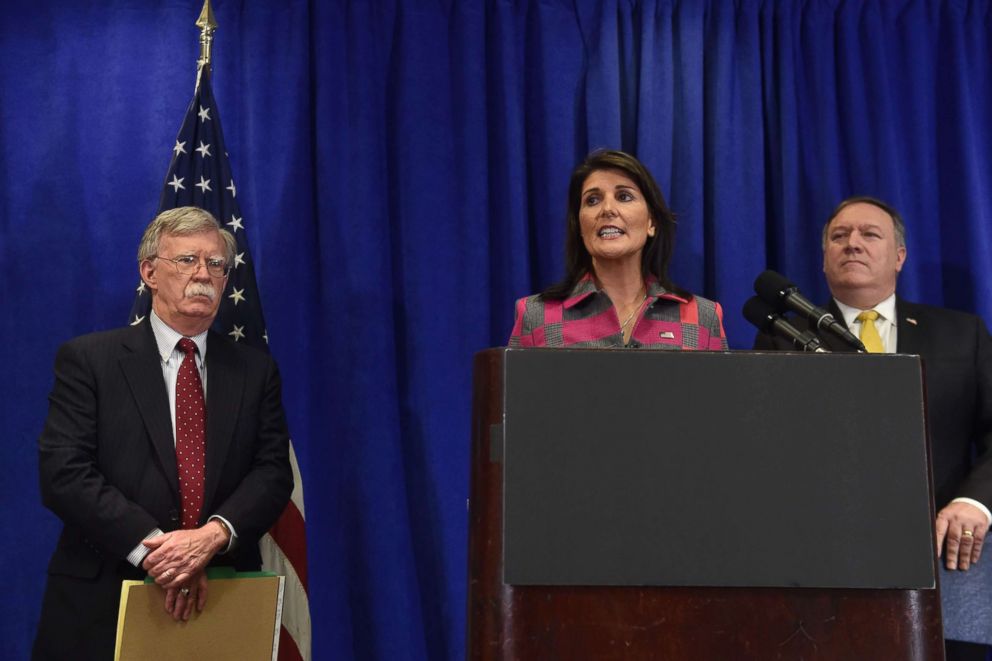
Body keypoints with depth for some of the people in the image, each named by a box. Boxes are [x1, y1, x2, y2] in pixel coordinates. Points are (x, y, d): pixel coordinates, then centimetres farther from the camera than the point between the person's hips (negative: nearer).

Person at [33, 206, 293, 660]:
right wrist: (150, 546, -20)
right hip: (102, 606, -2)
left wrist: (215, 534, -19)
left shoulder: (256, 371, 7)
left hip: (219, 600, 2)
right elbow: (63, 472, -10)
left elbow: (273, 472, 0)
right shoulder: (86, 360, -1)